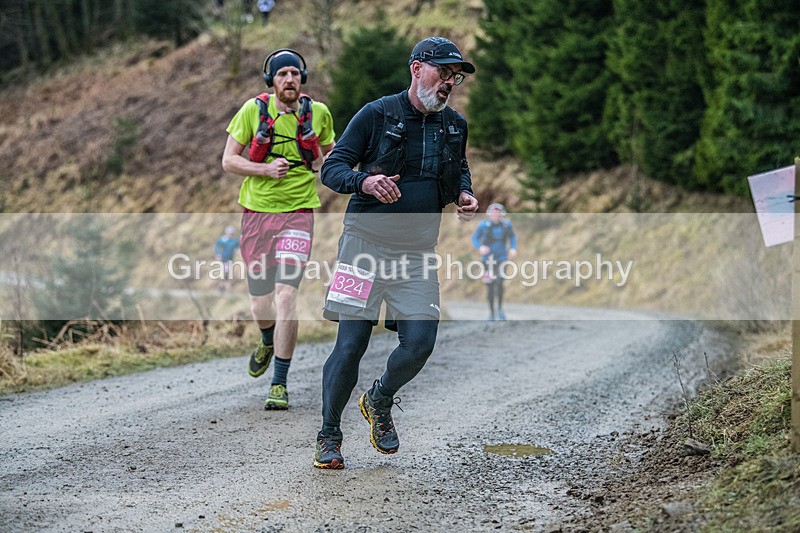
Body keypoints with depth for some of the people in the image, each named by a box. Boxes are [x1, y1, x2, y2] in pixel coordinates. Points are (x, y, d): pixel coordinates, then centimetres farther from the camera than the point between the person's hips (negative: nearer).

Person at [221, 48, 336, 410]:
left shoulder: (318, 113, 2)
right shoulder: (253, 110, -2)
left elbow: (329, 152, 20)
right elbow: (229, 161, 0)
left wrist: (326, 165, -4)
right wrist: (266, 169, -17)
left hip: (298, 213, -1)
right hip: (257, 212, 1)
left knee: (286, 296, -15)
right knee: (260, 304, 7)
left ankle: (280, 385, -8)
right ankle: (268, 342, 44)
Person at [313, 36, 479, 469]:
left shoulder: (455, 125, 10)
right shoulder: (377, 115, -5)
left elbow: (460, 169, 28)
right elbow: (332, 168, -4)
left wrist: (464, 194, 5)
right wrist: (364, 182, -25)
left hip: (418, 253, 4)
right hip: (366, 242, -4)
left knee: (420, 342, -6)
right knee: (351, 343, -5)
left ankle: (380, 402, 25)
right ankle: (329, 434, 11)